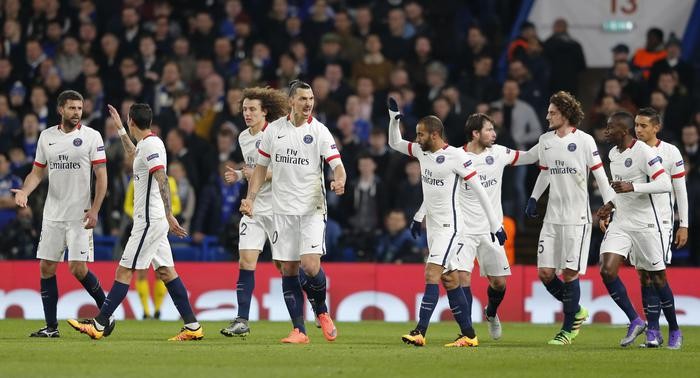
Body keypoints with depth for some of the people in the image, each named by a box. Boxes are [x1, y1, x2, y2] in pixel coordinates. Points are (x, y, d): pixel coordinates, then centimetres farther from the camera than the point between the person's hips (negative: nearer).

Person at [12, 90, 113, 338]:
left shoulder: (91, 136, -3)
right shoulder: (46, 136, 9)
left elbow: (101, 176, -4)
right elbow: (38, 172, 14)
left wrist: (94, 210, -13)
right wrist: (24, 192, -6)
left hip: (79, 215, -4)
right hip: (52, 214, 4)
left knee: (78, 268, -10)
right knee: (46, 267, 2)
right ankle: (51, 326, 8)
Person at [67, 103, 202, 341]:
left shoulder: (151, 145, -14)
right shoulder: (146, 145, 15)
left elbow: (162, 180, -24)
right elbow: (133, 156, 40)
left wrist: (169, 215, -31)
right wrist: (119, 128, 44)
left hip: (149, 221, -10)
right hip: (153, 220, 10)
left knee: (124, 271, -7)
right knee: (165, 271, 8)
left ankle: (98, 325, -5)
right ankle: (192, 327, 6)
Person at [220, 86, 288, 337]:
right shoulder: (243, 138, 11)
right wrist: (239, 175, 8)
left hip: (278, 208, -6)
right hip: (254, 208, 6)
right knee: (245, 261, -5)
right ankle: (242, 321, -4)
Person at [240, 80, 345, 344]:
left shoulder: (319, 131, -4)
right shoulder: (273, 130, 5)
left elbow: (337, 165, -9)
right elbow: (261, 167, 13)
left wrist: (339, 182, -31)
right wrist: (250, 198, 4)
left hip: (312, 209, -3)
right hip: (282, 210, 3)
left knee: (310, 265, -15)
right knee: (288, 269, 1)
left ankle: (321, 311, 13)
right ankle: (299, 330, 6)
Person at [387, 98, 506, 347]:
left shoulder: (455, 156, -14)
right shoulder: (422, 151, 8)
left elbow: (479, 190, -11)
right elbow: (395, 143, 25)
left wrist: (495, 224, -10)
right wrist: (393, 118, 7)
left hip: (450, 226, -8)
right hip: (433, 226, 8)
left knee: (431, 274, -16)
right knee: (450, 279, 8)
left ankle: (420, 332, -22)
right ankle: (468, 335, 12)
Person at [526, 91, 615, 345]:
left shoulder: (584, 141, -6)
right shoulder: (545, 140, 11)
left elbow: (599, 175, -4)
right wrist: (533, 198, 17)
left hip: (577, 217, -6)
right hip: (552, 216, 6)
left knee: (570, 272, -7)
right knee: (545, 272, -1)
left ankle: (568, 329, 3)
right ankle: (576, 312, 21)